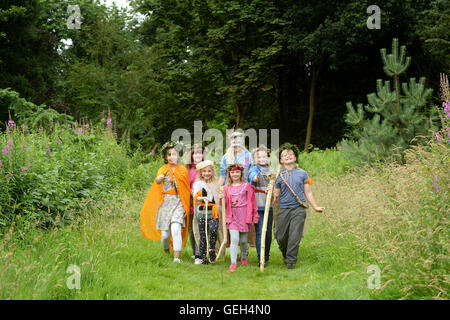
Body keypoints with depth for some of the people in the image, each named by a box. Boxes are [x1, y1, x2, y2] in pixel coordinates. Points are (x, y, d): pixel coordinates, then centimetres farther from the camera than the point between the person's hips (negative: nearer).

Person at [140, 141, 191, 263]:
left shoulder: (183, 170, 9)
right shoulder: (163, 170, 3)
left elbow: (187, 188, 14)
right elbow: (157, 181, -20)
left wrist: (187, 205, 6)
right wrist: (159, 179, -45)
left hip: (179, 202, 0)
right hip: (165, 202, 0)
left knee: (176, 229, -20)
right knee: (165, 233, 0)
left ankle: (177, 258, -19)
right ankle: (166, 253, 29)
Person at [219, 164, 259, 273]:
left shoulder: (247, 186, 2)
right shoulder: (227, 187, 9)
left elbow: (252, 201, 4)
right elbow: (225, 204, 13)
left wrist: (255, 216, 3)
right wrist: (222, 199, -9)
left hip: (244, 215, -1)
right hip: (232, 216, 1)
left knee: (243, 240, 9)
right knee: (234, 239, -12)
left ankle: (244, 257, 35)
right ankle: (233, 263, -11)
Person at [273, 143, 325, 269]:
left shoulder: (302, 173, 9)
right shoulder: (278, 176, 7)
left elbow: (308, 192, 13)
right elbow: (276, 196, 9)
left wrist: (315, 207, 10)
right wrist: (274, 195, -13)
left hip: (298, 208, -1)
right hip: (283, 209, 1)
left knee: (295, 236, -8)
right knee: (281, 237, 2)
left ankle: (290, 261, 3)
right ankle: (285, 255, 30)